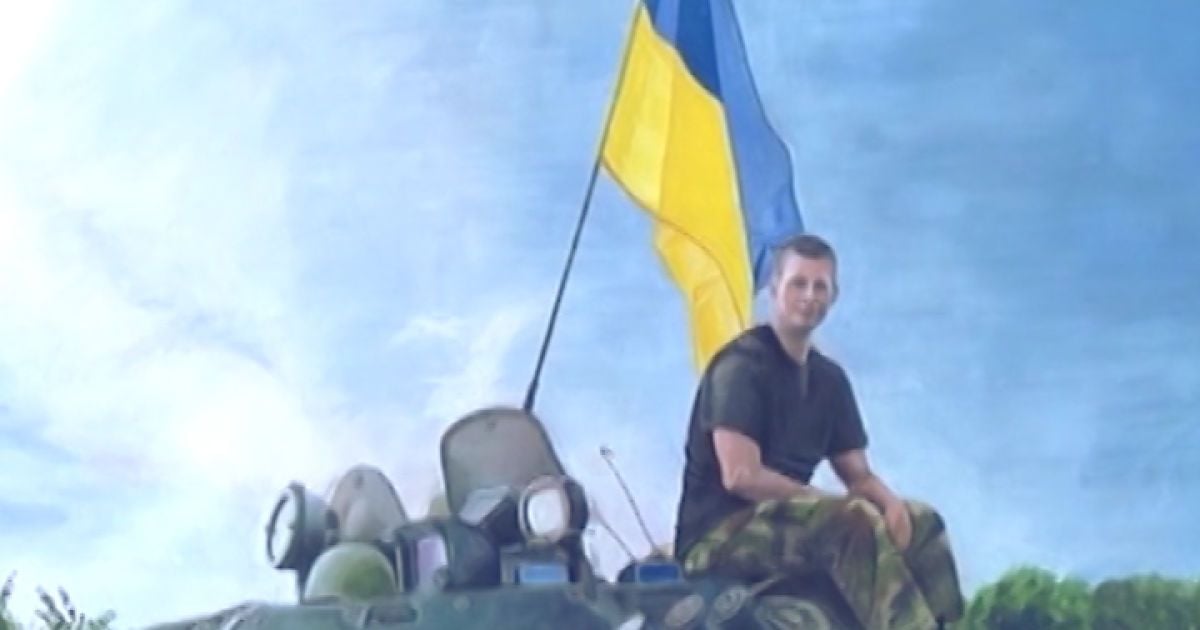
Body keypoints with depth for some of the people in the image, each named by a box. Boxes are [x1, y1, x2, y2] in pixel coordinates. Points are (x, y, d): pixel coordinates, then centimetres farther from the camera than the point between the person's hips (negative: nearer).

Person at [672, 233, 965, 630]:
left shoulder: (830, 378, 13)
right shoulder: (741, 364, -11)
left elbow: (858, 473, 13)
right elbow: (741, 475, -21)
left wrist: (889, 502, -11)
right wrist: (840, 506, -18)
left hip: (790, 520, 8)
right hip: (718, 535, -8)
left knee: (920, 521, -3)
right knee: (856, 522, -30)